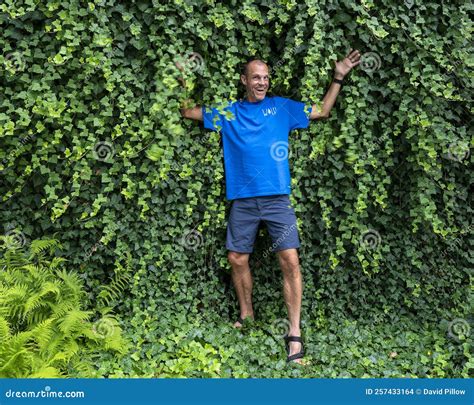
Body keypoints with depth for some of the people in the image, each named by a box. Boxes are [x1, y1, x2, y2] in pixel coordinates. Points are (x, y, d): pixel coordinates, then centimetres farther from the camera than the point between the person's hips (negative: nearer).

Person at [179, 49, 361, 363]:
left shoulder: (282, 107, 9)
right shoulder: (228, 112, 11)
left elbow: (322, 112, 14)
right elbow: (188, 112, 16)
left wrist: (338, 79, 7)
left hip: (277, 198, -2)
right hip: (243, 200, 2)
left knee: (290, 260, -11)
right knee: (237, 259, 7)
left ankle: (295, 335, -5)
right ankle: (247, 317, 29)